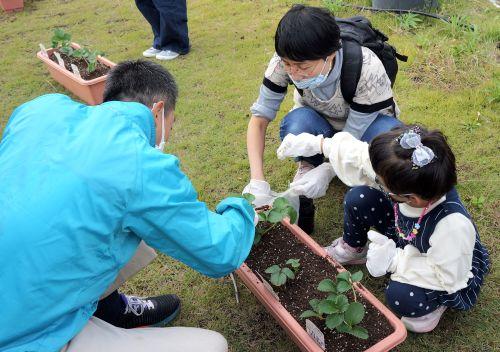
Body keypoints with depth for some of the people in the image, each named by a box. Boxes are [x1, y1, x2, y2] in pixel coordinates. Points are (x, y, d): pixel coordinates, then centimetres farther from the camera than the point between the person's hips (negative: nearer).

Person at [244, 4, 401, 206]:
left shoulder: (367, 70, -35)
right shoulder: (285, 62, -28)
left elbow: (352, 136, -25)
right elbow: (259, 118, -23)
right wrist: (257, 181, -33)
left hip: (366, 121, -1)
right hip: (319, 124, 2)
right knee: (298, 123, -35)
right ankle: (308, 165, -2)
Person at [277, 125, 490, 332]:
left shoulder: (453, 224, -44)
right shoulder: (407, 184, -30)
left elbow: (449, 277, -31)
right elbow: (360, 155, -15)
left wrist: (394, 260, -34)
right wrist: (316, 144, -11)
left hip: (455, 271, -5)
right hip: (407, 240, 5)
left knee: (401, 297, -35)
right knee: (358, 198, -12)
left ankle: (438, 301, 2)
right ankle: (351, 250, 18)